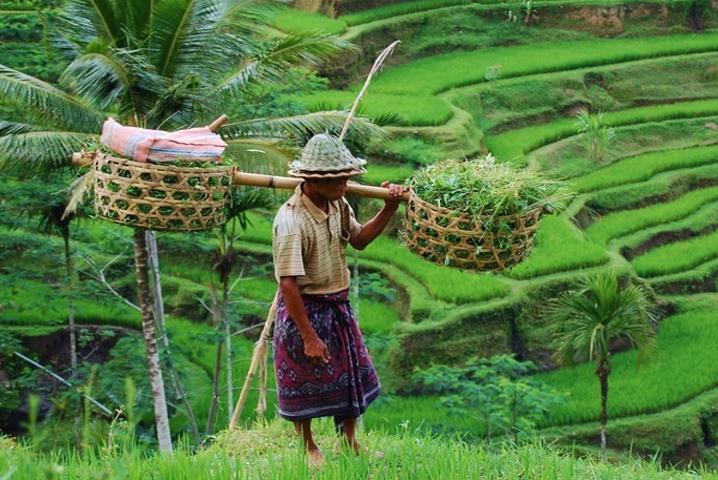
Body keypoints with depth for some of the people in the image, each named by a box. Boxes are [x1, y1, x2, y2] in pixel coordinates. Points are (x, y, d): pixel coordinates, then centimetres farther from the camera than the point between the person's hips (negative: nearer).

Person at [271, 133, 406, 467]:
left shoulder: (337, 206, -4)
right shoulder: (291, 221, -29)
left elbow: (359, 239, 15)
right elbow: (288, 284, -28)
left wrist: (389, 208, 1)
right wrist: (309, 337, -25)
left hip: (337, 305, 8)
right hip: (304, 310, -8)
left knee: (352, 374, 18)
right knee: (304, 382, 11)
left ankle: (350, 442, 38)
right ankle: (308, 446, 34)